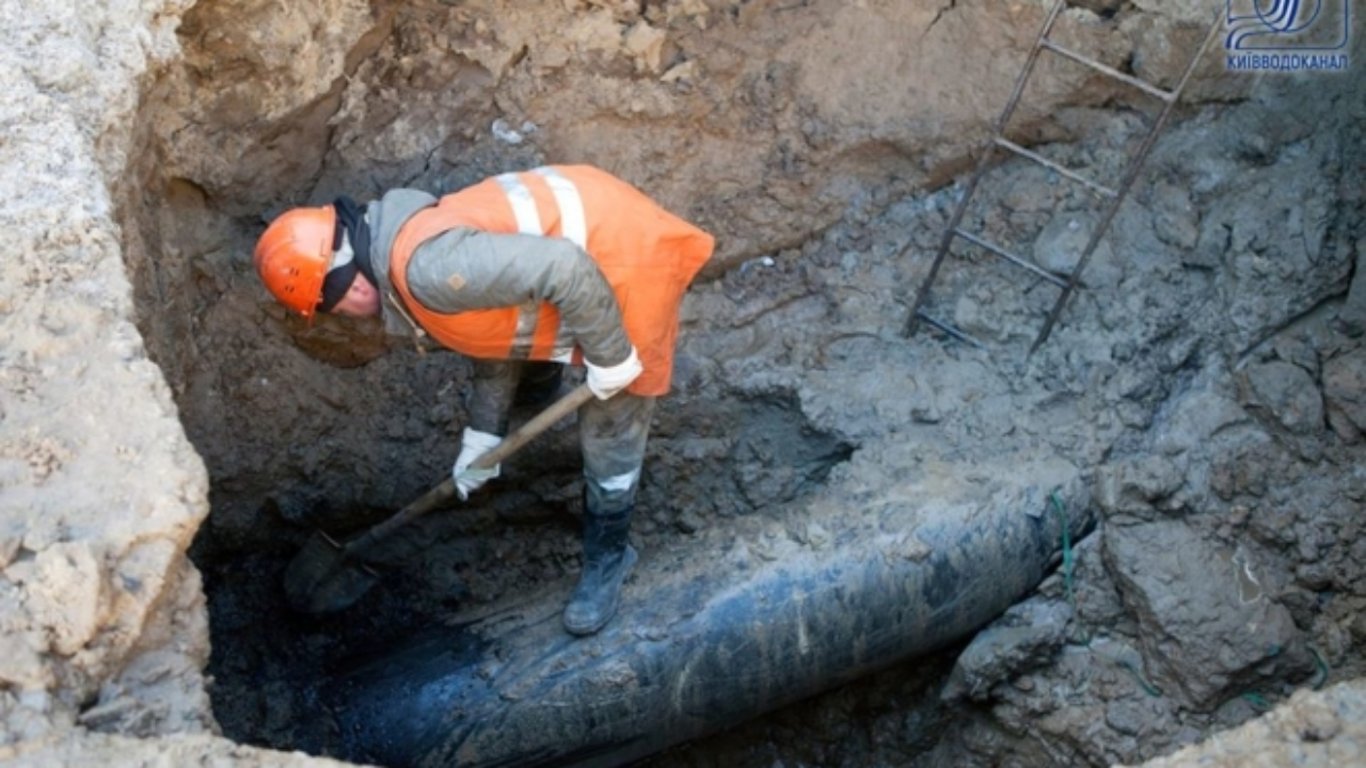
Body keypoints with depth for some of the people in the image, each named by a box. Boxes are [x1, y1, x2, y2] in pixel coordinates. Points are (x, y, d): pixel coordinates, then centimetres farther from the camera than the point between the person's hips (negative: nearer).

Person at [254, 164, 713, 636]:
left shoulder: (426, 268, -30)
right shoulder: (411, 253, 4)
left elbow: (564, 269, -35)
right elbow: (495, 325, 16)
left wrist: (609, 355, -21)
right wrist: (482, 435, 21)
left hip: (626, 261, -9)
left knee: (609, 438, 7)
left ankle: (607, 557, 29)